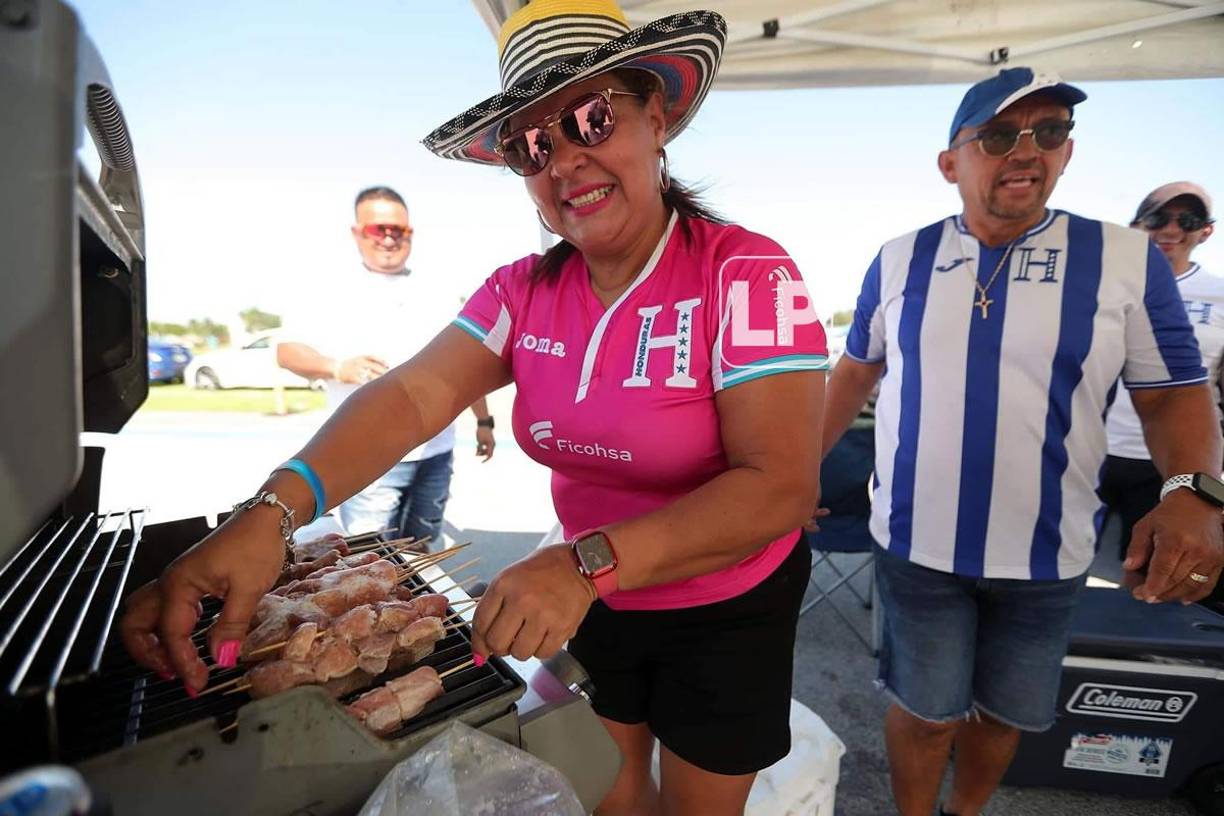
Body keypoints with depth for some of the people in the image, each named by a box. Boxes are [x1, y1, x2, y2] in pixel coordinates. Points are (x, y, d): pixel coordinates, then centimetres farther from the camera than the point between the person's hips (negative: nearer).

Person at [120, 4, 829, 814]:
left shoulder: (746, 273, -23)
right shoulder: (524, 292, -7)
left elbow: (782, 486, -30)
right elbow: (414, 394, -20)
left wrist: (590, 560, -41)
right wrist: (273, 511, -37)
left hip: (729, 609, -3)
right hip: (592, 599, 4)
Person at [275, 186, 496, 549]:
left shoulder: (432, 295, 13)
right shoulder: (338, 296, 2)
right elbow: (287, 350, -7)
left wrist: (483, 420, 18)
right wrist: (338, 367, -26)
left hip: (436, 453, 4)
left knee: (420, 553, 14)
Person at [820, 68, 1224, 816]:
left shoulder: (1126, 259, -5)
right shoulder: (901, 260, -2)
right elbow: (858, 370, 6)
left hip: (1046, 555, 1)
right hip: (917, 544, 0)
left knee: (1006, 714, 21)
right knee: (926, 711, 14)